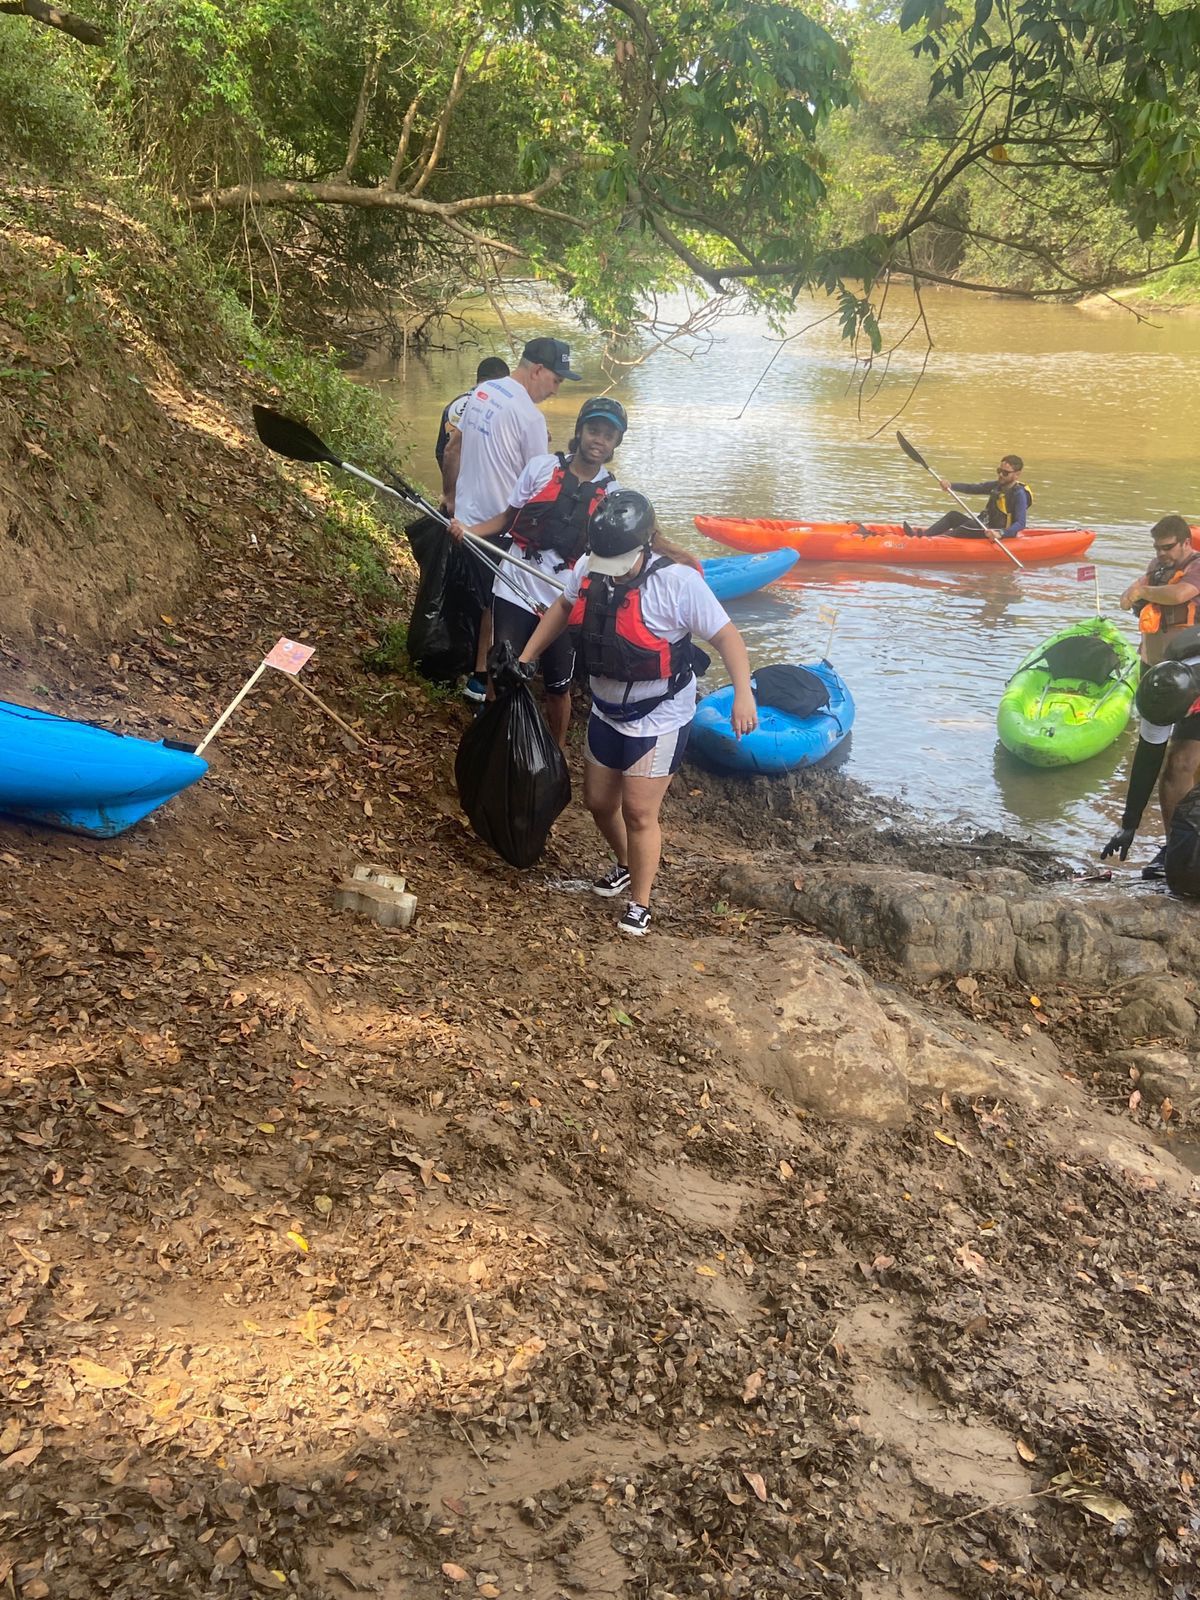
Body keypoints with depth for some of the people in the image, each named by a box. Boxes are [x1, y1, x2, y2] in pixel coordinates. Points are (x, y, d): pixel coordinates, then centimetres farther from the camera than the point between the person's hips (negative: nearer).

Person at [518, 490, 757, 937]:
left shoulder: (677, 582, -26)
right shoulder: (587, 568, -9)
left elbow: (726, 636, -21)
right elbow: (563, 608, 12)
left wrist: (743, 693, -33)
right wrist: (525, 659, 11)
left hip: (659, 720, -6)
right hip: (607, 712, 6)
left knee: (639, 812, -5)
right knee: (598, 802, 17)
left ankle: (640, 903, 14)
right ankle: (626, 866, 45)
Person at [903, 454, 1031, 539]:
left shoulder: (1019, 493, -16)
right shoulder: (997, 486, 8)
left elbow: (1021, 524, -26)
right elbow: (972, 488, 3)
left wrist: (1000, 534, -41)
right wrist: (950, 486, -13)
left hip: (1002, 536, -9)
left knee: (969, 526, -30)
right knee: (953, 516, 3)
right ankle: (922, 535, -13)